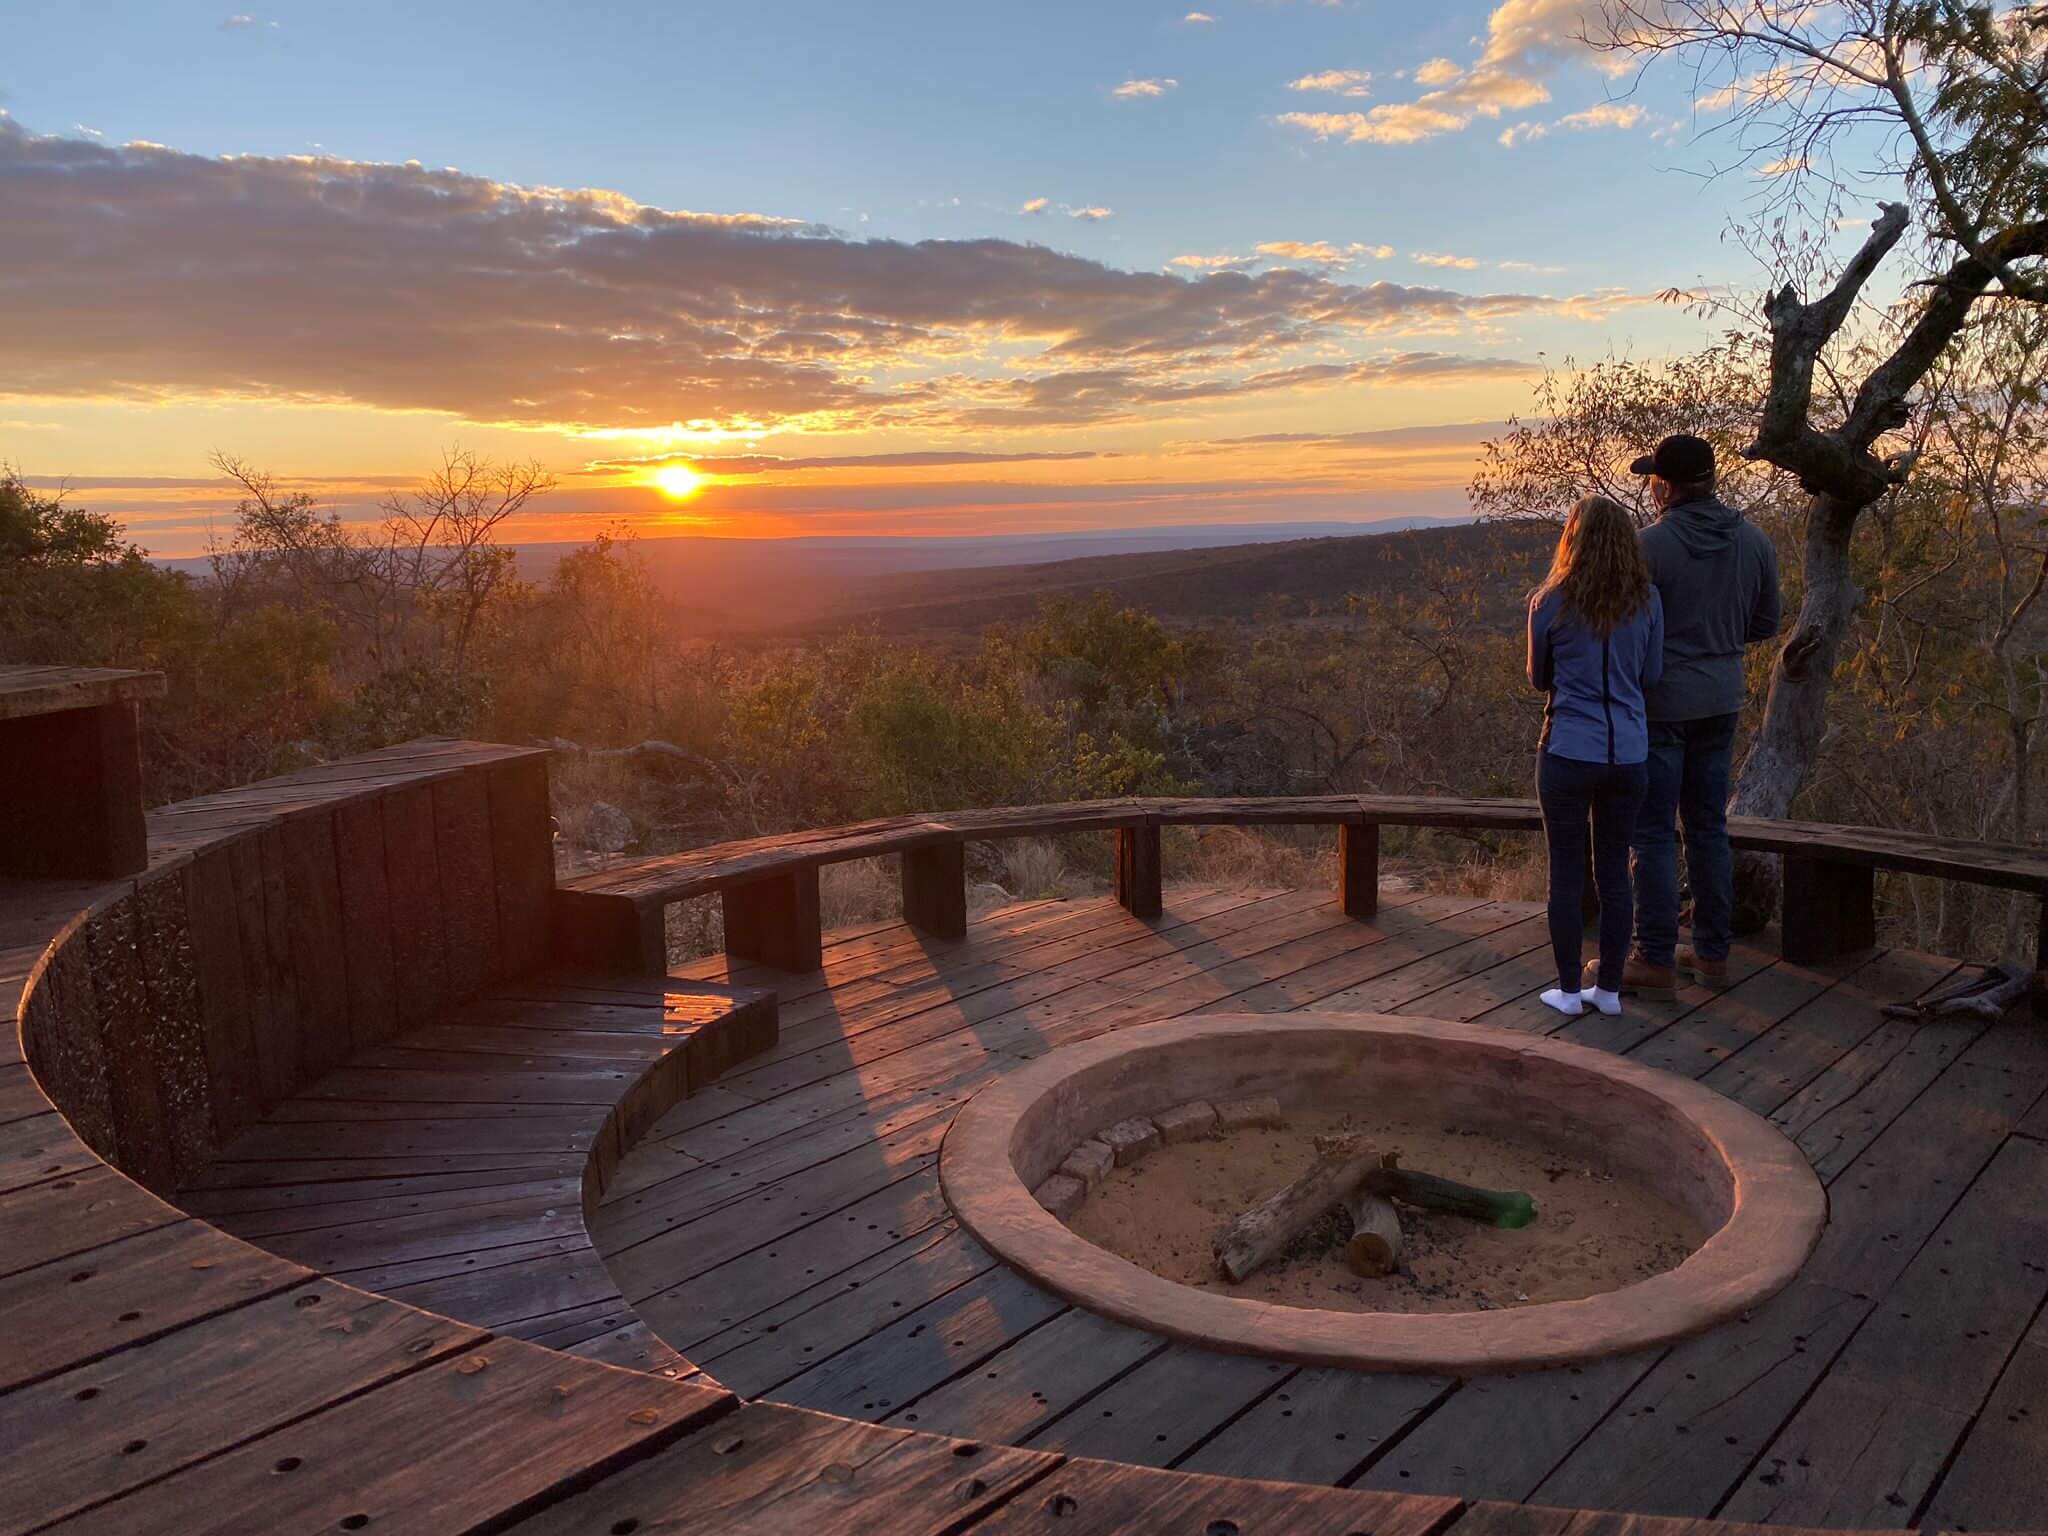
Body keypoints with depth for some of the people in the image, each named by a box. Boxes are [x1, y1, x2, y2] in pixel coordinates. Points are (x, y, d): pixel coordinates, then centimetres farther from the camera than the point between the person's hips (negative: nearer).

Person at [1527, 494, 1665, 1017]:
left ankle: (1569, 990, 15)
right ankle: (1609, 988, 21)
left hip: (1568, 753, -3)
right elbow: (1652, 675, 7)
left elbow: (1538, 678, 4)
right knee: (1614, 873, 13)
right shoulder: (1647, 601, -2)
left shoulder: (1550, 603, -8)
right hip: (1628, 755, 3)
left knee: (1566, 874, 7)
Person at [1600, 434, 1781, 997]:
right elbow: (1764, 624, 11)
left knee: (1654, 832, 1)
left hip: (1660, 701, -6)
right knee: (1709, 827, 15)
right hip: (1722, 698, 6)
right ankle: (1713, 953, 22)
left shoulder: (1650, 545, -17)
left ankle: (1656, 961, 5)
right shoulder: (1754, 540, 3)